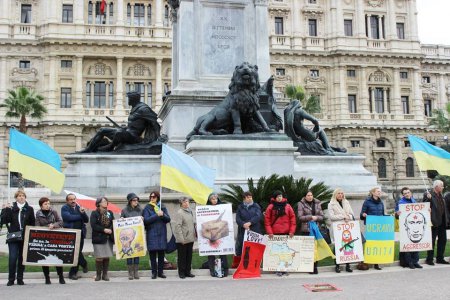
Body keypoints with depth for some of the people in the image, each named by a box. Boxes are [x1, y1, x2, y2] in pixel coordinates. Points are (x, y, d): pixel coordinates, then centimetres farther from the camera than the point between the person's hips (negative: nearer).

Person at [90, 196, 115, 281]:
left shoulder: (110, 213, 12)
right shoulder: (94, 213, -1)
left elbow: (113, 223, 10)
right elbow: (93, 225, -10)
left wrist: (110, 229, -10)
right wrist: (104, 230, -15)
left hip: (108, 238, 4)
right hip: (99, 238, -4)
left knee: (107, 257, 4)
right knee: (99, 257, -4)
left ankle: (105, 274, 14)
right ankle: (98, 274, 10)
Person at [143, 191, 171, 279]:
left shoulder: (162, 207, 10)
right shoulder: (147, 208, 3)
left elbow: (168, 219, 5)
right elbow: (146, 220, -10)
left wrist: (163, 215, -15)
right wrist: (157, 215, -17)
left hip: (162, 233, 2)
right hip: (151, 234, -2)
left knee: (161, 253, 3)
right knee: (152, 253, -1)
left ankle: (160, 272, 11)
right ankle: (154, 272, 7)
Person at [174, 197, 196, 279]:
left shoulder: (190, 211, 11)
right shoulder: (179, 213, -11)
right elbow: (178, 226, -15)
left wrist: (195, 234, 11)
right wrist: (181, 238, -18)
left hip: (190, 238, 7)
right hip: (182, 239, -7)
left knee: (189, 256, 12)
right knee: (182, 257, 3)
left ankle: (188, 271, 22)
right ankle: (181, 273, 13)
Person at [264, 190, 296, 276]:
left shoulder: (287, 206, 9)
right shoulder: (271, 207, 4)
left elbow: (293, 218, 8)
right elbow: (267, 220, 1)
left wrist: (292, 231, 0)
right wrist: (269, 232, -7)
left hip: (286, 233, 1)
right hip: (275, 234, -1)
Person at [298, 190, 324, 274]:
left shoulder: (317, 203, 13)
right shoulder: (301, 204, 3)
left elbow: (322, 216, 10)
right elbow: (300, 217, -6)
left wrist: (316, 218, -10)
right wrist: (311, 217, -12)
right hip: (305, 230, -3)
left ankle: (315, 267, 7)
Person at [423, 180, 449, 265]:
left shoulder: (440, 195, 13)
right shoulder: (428, 194, -11)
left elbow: (443, 208, 18)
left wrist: (445, 220, 11)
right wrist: (428, 198, -31)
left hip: (442, 222, 8)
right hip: (435, 221, -8)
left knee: (443, 240, 13)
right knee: (432, 241, -1)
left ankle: (440, 258, 23)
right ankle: (429, 259, 7)